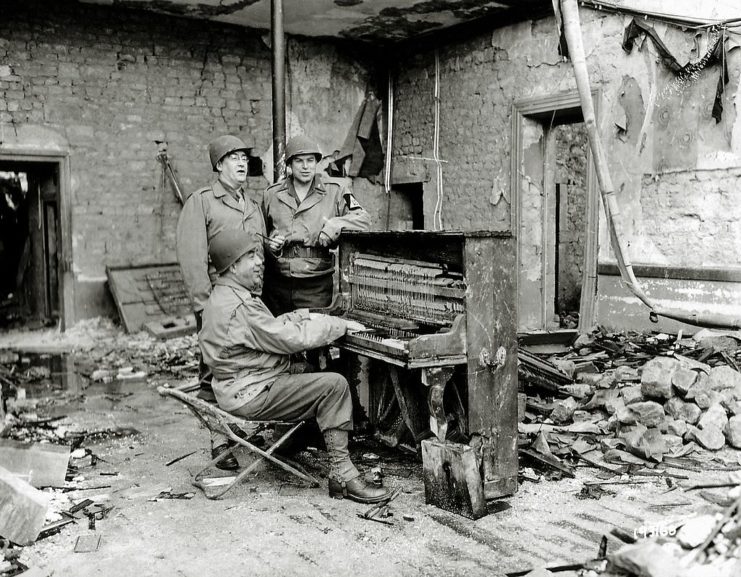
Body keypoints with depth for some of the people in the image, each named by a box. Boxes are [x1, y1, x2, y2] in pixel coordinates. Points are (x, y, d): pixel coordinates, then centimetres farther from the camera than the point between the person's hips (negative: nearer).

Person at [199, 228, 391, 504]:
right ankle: (341, 474, -14)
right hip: (250, 396, -11)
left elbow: (271, 329, 17)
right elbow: (290, 339, -22)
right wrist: (341, 324, -13)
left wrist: (300, 316, 1)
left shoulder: (226, 296, 13)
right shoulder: (241, 306, -22)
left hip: (239, 386, 11)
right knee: (334, 385, -18)